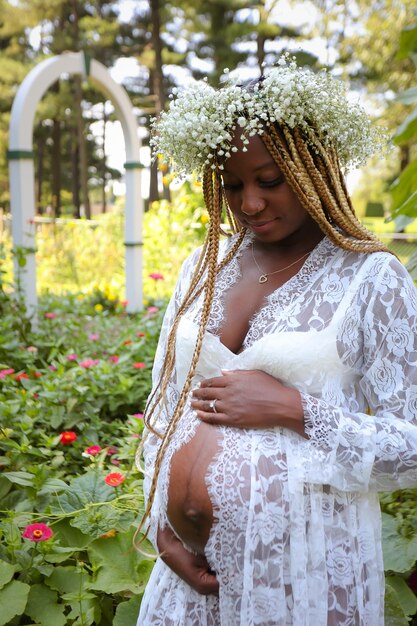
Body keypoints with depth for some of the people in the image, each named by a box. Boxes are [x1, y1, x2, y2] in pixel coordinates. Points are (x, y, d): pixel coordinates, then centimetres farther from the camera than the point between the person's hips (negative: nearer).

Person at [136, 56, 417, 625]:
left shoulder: (371, 278, -8)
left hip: (302, 566, -4)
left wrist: (295, 409, -18)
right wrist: (161, 523, 1)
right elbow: (164, 403, 10)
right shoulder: (204, 266, 5)